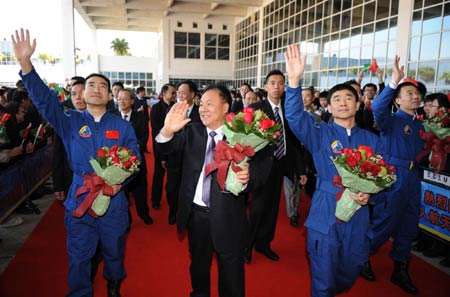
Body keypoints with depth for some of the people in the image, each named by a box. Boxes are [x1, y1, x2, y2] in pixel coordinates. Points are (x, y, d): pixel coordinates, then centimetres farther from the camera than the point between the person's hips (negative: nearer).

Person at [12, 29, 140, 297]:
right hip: (79, 200, 0)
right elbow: (44, 98, -12)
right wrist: (25, 62, -24)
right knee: (79, 257, 10)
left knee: (114, 252, 17)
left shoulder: (122, 126, 1)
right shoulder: (70, 121, 1)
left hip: (114, 201, 0)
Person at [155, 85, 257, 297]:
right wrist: (168, 130, -31)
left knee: (231, 271, 14)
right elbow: (166, 148, -10)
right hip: (196, 213, 3)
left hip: (227, 217, -3)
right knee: (198, 264, 25)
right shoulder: (192, 132, 2)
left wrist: (246, 176, -36)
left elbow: (251, 169, -13)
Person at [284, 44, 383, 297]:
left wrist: (369, 193, -14)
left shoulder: (371, 140, 6)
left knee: (350, 273, 22)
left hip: (358, 216, 4)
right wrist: (295, 81, -34)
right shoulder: (319, 134, -3)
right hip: (325, 214, -3)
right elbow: (295, 117, -20)